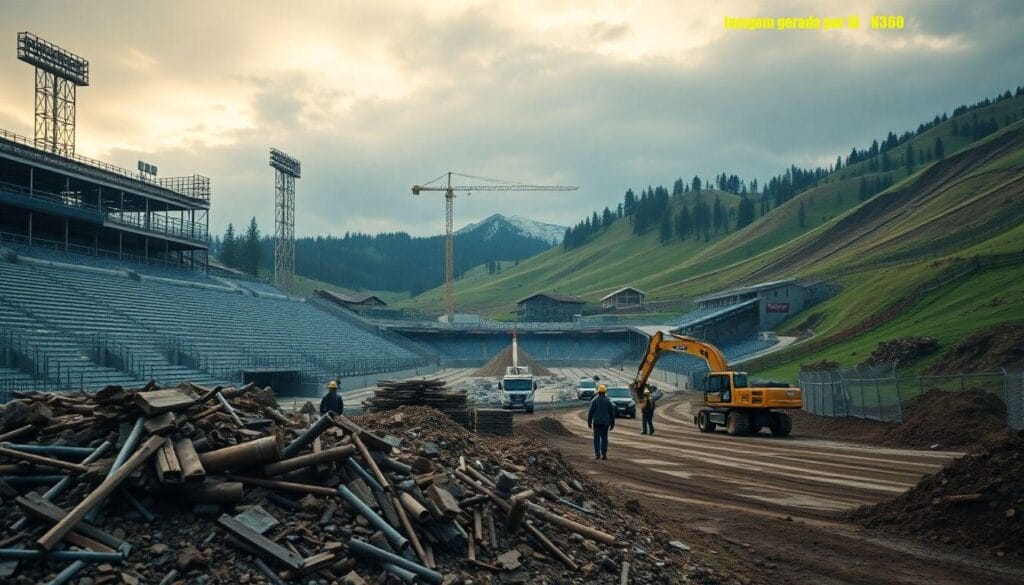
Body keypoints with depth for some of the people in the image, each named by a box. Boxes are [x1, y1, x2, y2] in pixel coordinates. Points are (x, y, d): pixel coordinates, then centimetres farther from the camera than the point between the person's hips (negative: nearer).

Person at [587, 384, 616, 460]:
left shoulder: (594, 400, -3)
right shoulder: (608, 401, 2)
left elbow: (590, 412, -5)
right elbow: (612, 412, 3)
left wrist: (589, 422, 3)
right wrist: (612, 423, 10)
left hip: (596, 422, -1)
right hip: (605, 422, 1)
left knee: (597, 438, 3)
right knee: (604, 438, 9)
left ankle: (597, 454, -6)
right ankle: (604, 454, 3)